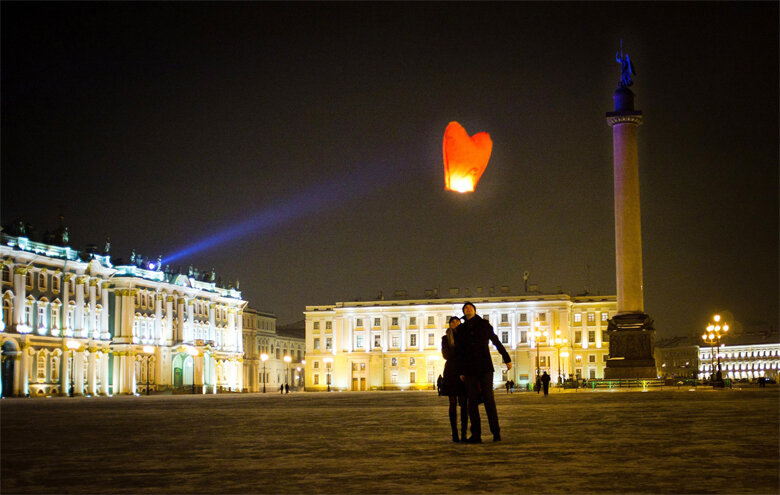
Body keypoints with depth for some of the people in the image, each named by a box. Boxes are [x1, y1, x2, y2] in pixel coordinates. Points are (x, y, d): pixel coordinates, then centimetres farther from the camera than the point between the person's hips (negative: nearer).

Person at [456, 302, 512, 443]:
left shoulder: (484, 325, 8)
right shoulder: (461, 330, 12)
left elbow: (496, 342, 14)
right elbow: (459, 352, 13)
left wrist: (507, 359, 13)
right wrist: (461, 372, 7)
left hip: (485, 368, -2)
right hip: (469, 370, 2)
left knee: (489, 399, -8)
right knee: (472, 402, -1)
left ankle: (496, 432, -4)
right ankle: (476, 435, 1)